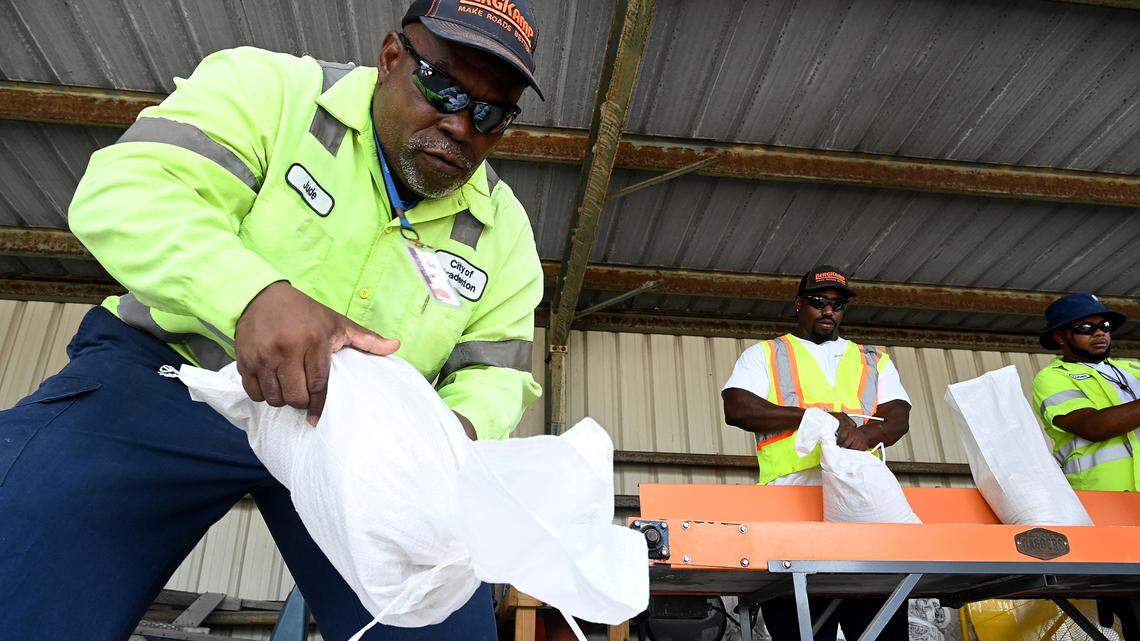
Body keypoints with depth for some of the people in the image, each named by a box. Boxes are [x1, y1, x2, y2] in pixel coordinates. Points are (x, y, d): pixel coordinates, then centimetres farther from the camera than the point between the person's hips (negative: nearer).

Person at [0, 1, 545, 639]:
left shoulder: (504, 231, 2)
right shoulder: (269, 87, -8)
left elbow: (496, 372, 5)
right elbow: (122, 187, -20)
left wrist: (458, 430, -19)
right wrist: (255, 295, -40)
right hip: (168, 373, -2)